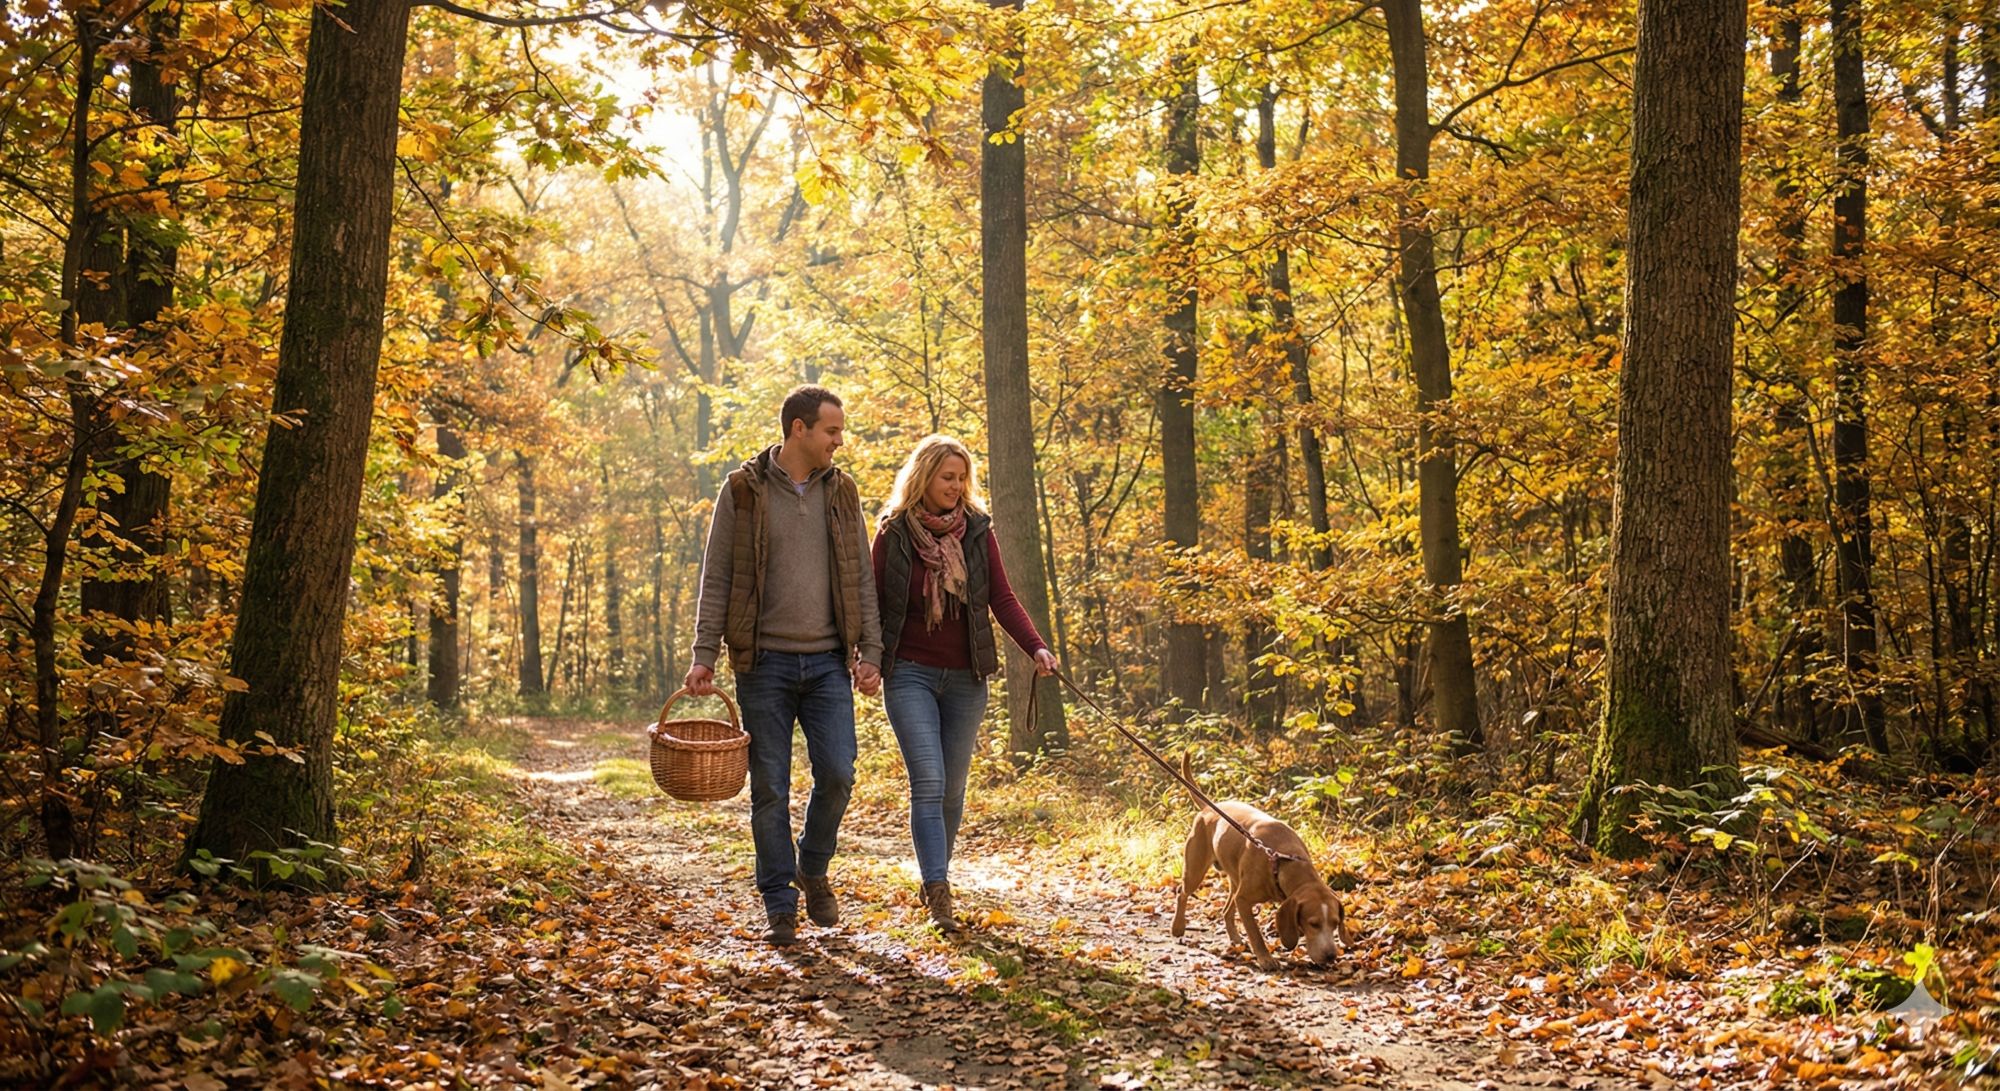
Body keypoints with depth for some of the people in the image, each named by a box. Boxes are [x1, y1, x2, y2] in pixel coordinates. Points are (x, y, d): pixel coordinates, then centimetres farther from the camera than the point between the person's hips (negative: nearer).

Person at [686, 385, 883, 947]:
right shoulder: (743, 490, -1)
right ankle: (779, 904, 14)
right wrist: (704, 655, -8)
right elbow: (716, 578, -1)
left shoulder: (841, 491, 9)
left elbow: (862, 578, 11)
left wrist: (870, 652, 4)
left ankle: (813, 869, 22)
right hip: (764, 663, -2)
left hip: (827, 662, 2)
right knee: (770, 789, 3)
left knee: (837, 774, -5)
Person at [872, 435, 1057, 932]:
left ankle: (935, 878, 25)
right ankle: (938, 893, -15)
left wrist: (1036, 648, -15)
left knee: (952, 788, 9)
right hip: (910, 673, -3)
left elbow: (1002, 599, -1)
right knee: (928, 783, -13)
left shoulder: (977, 531, 3)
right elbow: (875, 602, 1)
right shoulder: (893, 533, -2)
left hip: (966, 677, 3)